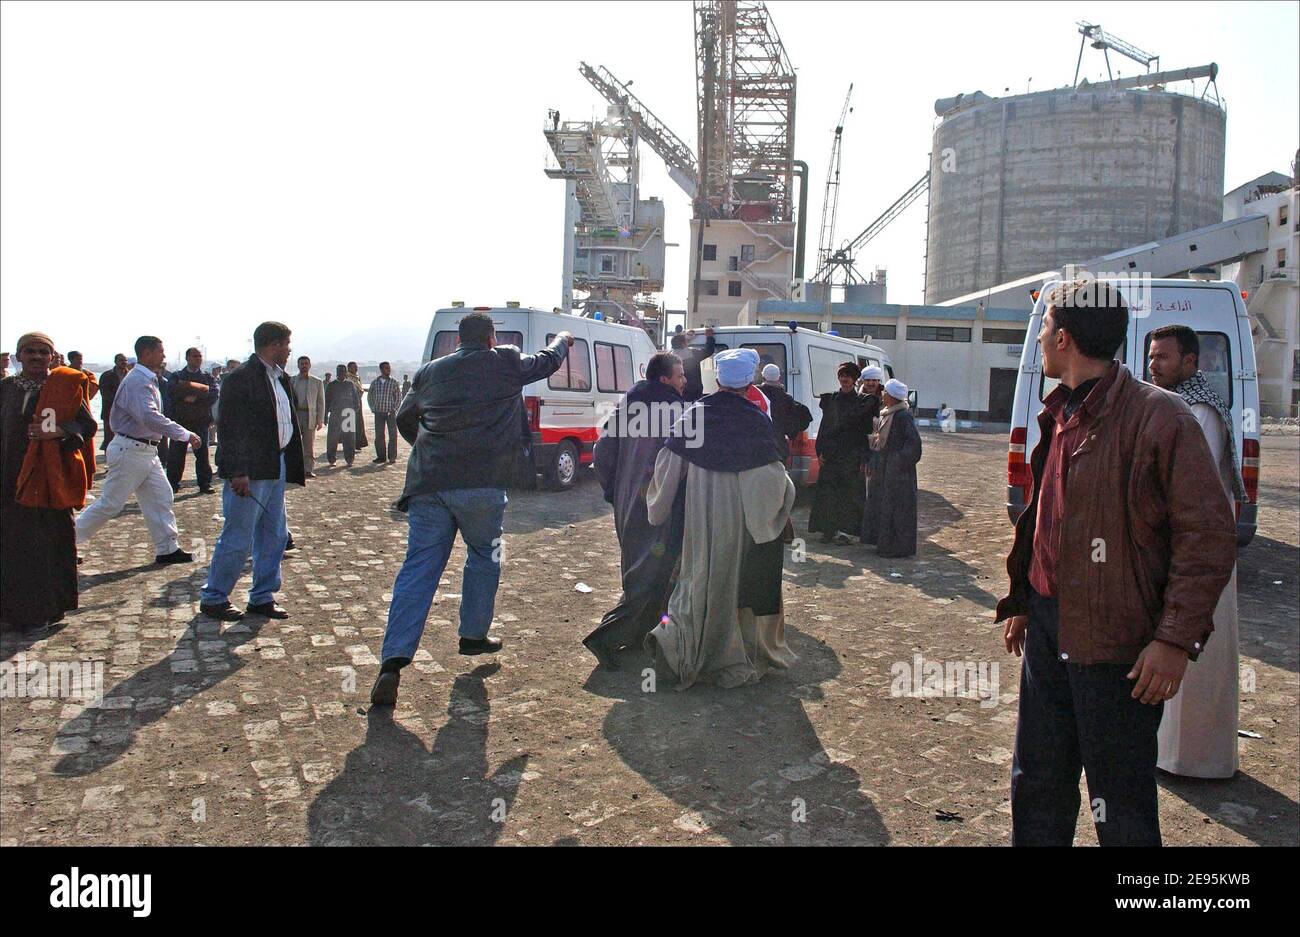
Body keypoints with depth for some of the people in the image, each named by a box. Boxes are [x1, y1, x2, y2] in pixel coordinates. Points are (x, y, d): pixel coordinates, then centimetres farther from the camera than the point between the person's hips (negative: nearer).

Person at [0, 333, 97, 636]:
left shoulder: (64, 387, -2)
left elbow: (88, 425, -5)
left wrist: (56, 432, -21)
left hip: (49, 479, -4)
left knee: (48, 544, -1)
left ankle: (43, 611, 10)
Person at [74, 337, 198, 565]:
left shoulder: (149, 380, 13)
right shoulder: (137, 381, -19)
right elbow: (149, 418, -31)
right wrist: (184, 435, -31)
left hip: (146, 450, 9)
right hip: (130, 451, -9)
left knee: (161, 498, 6)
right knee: (110, 503, -1)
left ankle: (167, 549, 10)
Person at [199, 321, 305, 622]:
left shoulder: (280, 378, 14)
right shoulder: (242, 378, -13)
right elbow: (231, 428, -18)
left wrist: (296, 467, 16)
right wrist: (238, 472, -23)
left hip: (276, 468, 9)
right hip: (250, 472, -9)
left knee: (274, 536, 13)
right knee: (237, 538, -1)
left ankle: (262, 597, 24)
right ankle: (213, 598, 13)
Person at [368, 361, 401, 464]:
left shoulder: (394, 382, 0)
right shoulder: (374, 382, 6)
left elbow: (398, 397, 2)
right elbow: (370, 396, 15)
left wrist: (394, 409, -7)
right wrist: (373, 408, 6)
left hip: (390, 412, -2)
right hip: (378, 413, 2)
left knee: (392, 435, -2)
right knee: (379, 435, 4)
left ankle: (392, 457, 4)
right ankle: (381, 456, 13)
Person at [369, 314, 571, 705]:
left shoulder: (430, 371, 16)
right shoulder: (505, 363, 5)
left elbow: (404, 419, 28)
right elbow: (548, 361, 23)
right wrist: (563, 340, 45)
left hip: (428, 483, 3)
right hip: (482, 485, -3)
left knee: (418, 569, 2)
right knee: (484, 556, 21)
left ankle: (393, 661, -6)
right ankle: (473, 636, 31)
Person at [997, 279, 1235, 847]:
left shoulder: (1159, 416, -14)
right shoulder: (1060, 415, 11)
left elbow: (1209, 534, -15)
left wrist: (1176, 638, -18)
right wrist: (1022, 602, 20)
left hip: (1115, 642, -8)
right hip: (1048, 625, 8)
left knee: (1120, 807, 5)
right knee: (1036, 784, 18)